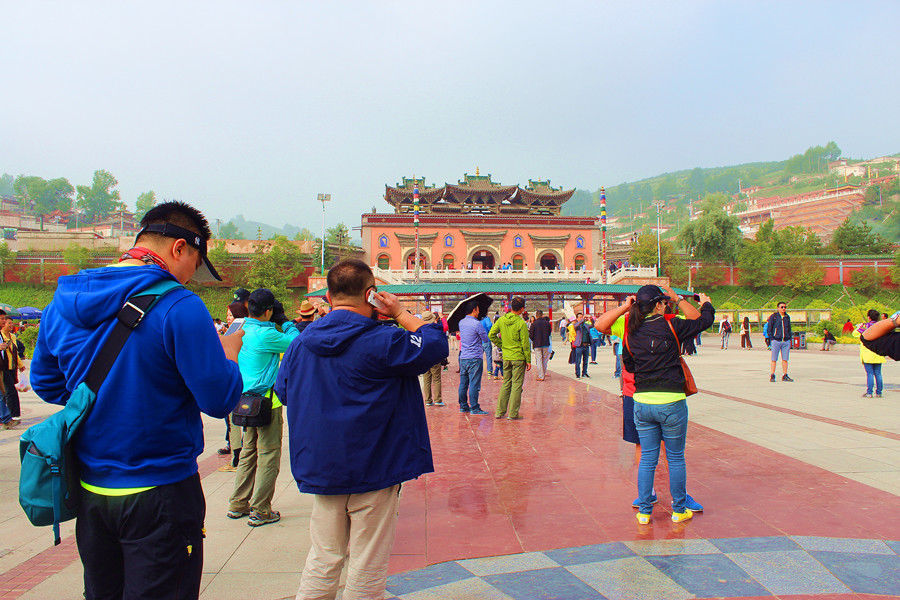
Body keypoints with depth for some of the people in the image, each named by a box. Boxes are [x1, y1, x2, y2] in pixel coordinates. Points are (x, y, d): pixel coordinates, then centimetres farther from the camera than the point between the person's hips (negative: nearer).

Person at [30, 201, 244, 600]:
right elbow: (220, 399, -18)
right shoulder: (178, 307, -21)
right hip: (159, 493, -6)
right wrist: (229, 353, -1)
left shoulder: (62, 303, 1)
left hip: (89, 489, 7)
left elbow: (45, 382, 14)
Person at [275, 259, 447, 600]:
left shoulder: (302, 343, 1)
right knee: (367, 568, 10)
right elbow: (436, 346, -9)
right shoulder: (382, 341, -18)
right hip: (373, 469, -5)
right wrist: (401, 314, -1)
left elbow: (283, 391, 16)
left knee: (322, 560, 18)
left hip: (320, 468, 5)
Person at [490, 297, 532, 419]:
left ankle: (500, 411, 14)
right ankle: (513, 413, 5)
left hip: (506, 357, 5)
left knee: (505, 384, 14)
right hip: (518, 357, -5)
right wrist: (528, 360, -2)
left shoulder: (501, 320, 1)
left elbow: (491, 335, 2)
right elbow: (525, 344, -10)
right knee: (517, 385, 2)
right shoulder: (521, 324, -13)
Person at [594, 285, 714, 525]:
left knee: (647, 458, 13)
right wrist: (705, 303, 22)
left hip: (642, 403, 3)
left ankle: (644, 511, 18)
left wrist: (625, 307, 11)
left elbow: (599, 324, 13)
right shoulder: (670, 325, -9)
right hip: (671, 402, -3)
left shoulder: (629, 328, 0)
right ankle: (679, 510, 25)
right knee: (676, 458, 12)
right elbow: (704, 320, 2)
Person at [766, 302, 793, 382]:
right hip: (776, 341, -4)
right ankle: (772, 376, 4)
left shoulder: (787, 317, 13)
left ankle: (784, 376, 11)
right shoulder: (773, 316, -1)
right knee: (774, 359, -2)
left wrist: (790, 338, 14)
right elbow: (769, 328, 0)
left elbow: (789, 329, 21)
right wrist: (771, 339, -7)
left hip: (786, 341, 4)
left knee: (785, 359, 5)